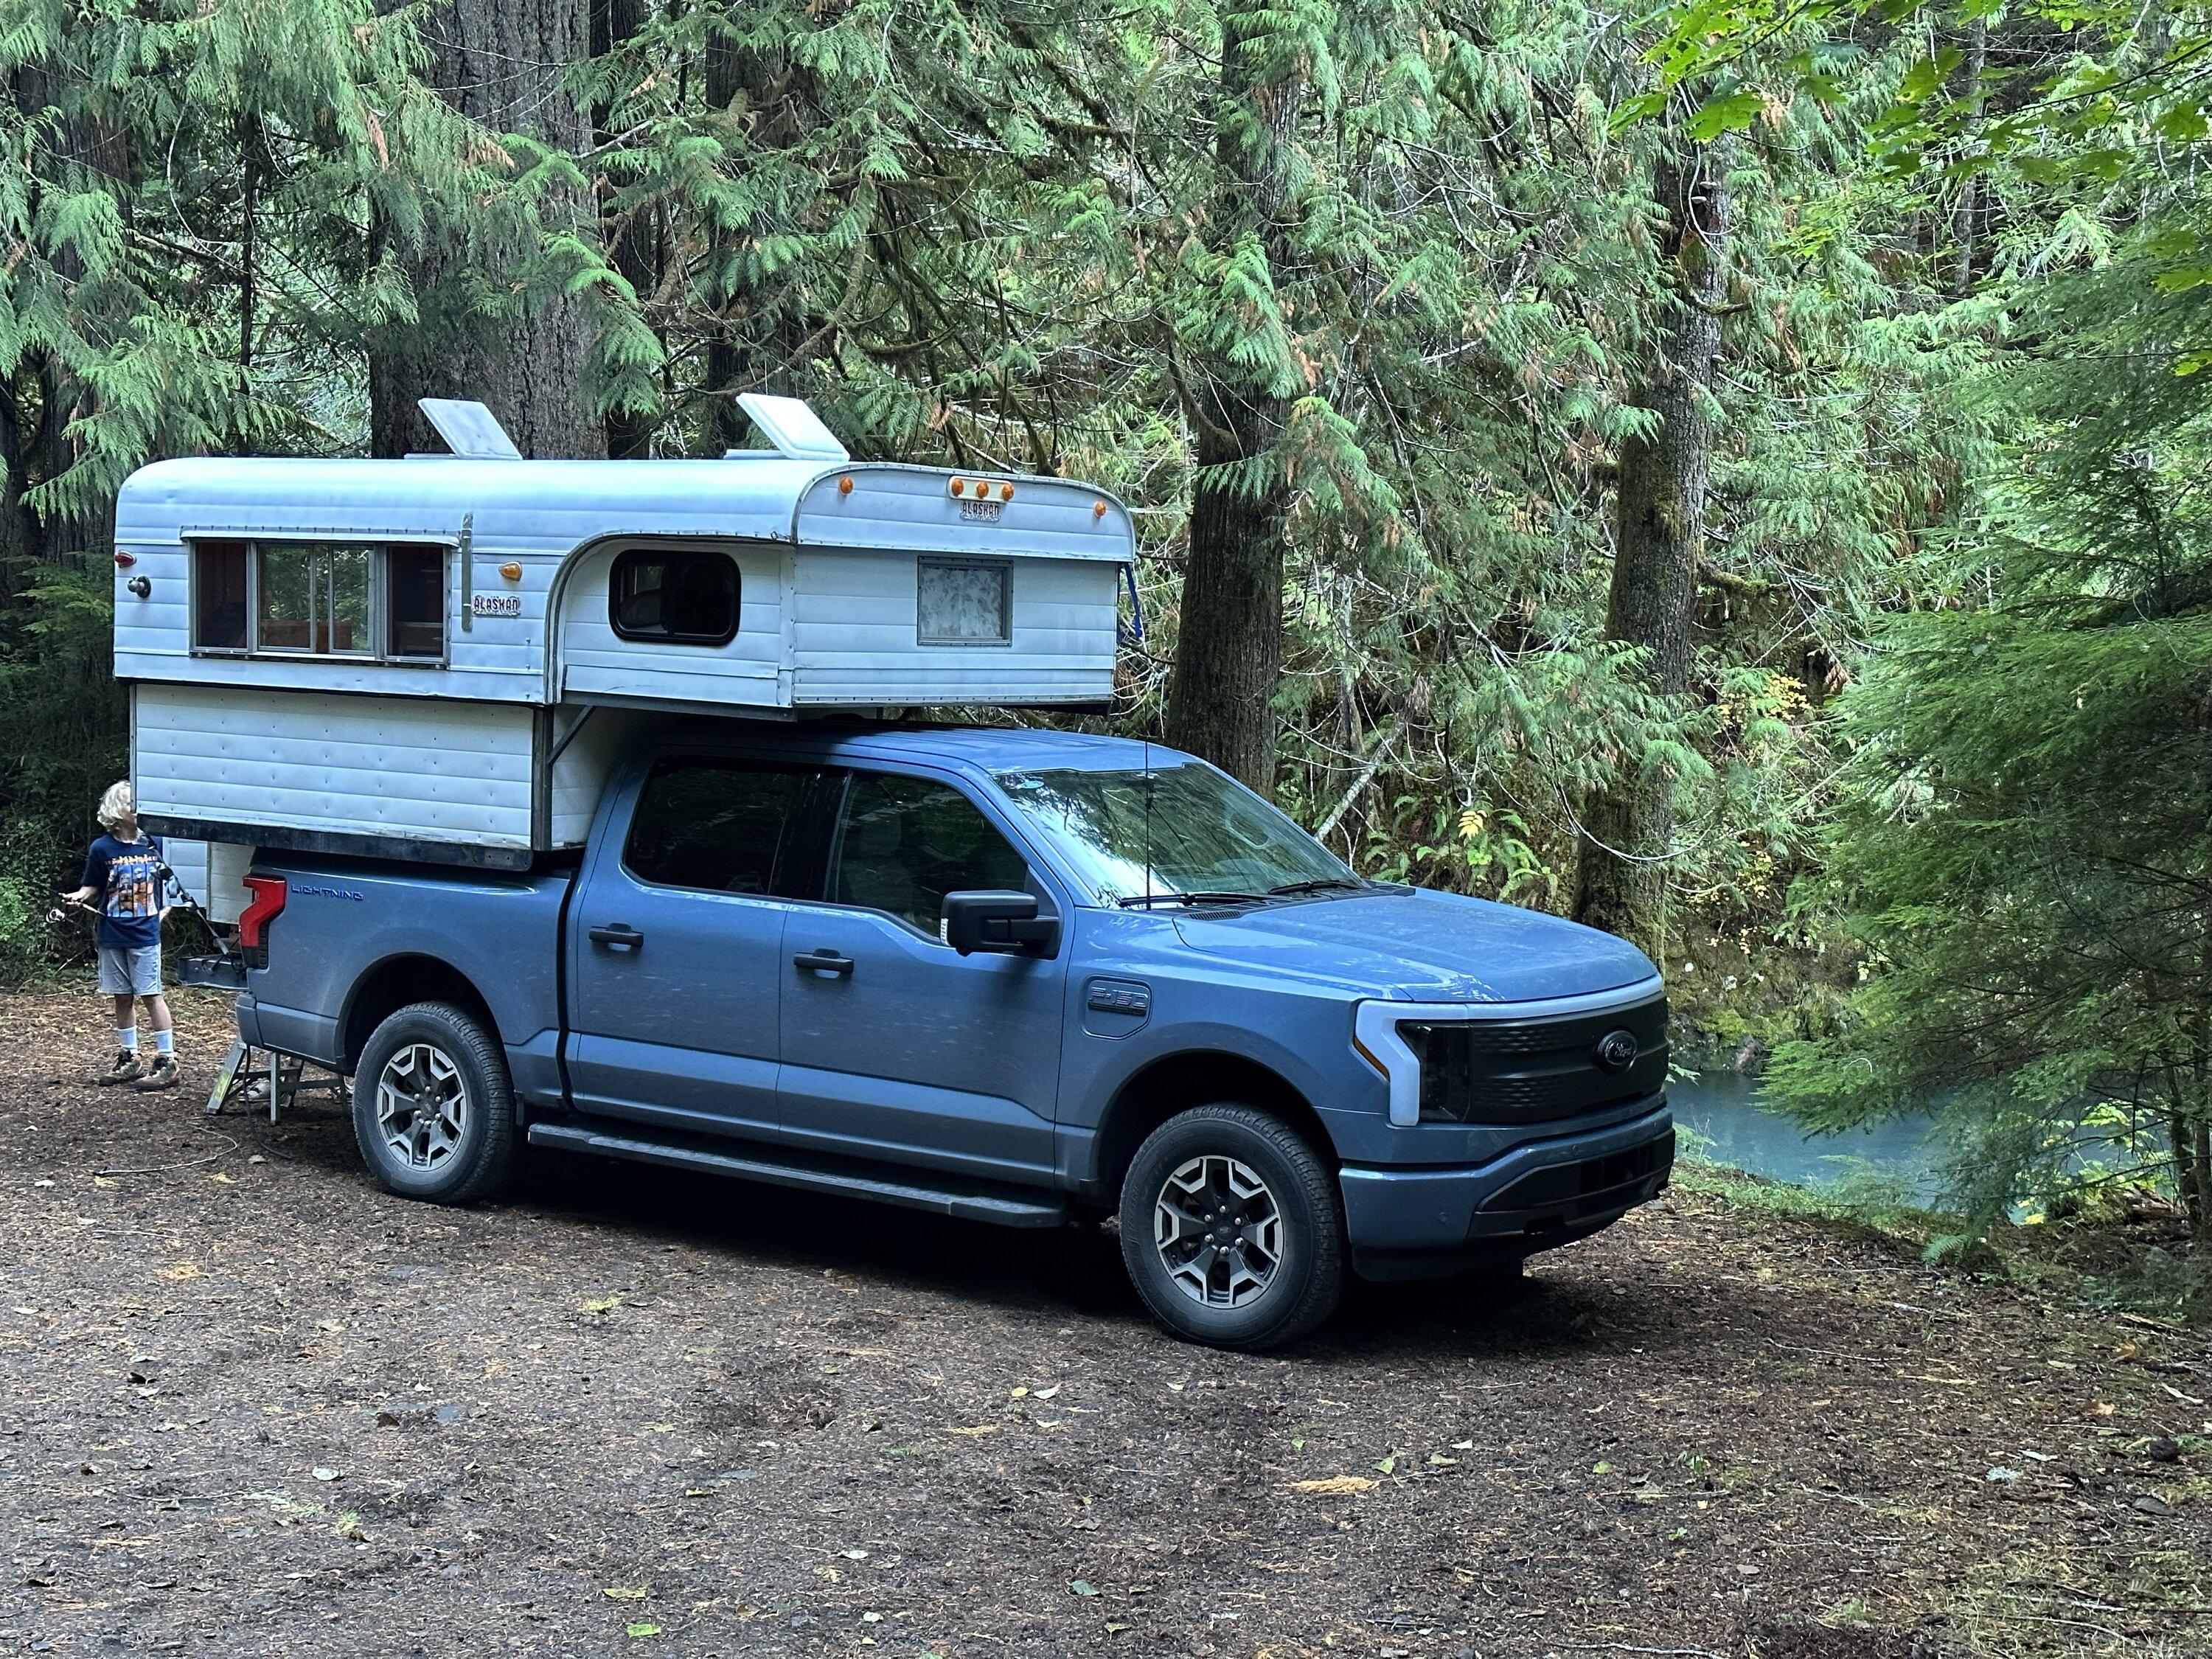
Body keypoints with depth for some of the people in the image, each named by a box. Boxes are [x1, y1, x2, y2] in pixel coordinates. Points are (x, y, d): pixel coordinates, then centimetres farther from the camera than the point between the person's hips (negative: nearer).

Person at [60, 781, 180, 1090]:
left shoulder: (155, 844, 1)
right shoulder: (102, 849, -2)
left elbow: (169, 882, 14)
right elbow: (93, 886, 6)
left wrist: (164, 910, 4)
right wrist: (79, 896, -14)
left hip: (145, 935, -1)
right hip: (112, 937, 1)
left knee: (152, 995, -4)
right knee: (123, 998, 10)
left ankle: (167, 1061, -3)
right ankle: (129, 1059, 21)